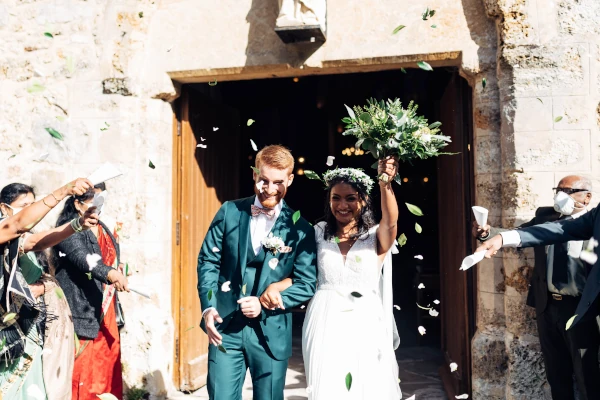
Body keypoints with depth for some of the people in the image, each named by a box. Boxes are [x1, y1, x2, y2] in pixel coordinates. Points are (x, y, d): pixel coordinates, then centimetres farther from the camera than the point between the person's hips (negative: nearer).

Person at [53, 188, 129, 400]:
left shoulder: (101, 228, 12)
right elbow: (83, 260, -31)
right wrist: (111, 274, -46)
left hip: (105, 312, 8)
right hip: (83, 311, -8)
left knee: (107, 360, 11)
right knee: (84, 368, -6)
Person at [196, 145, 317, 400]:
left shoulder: (299, 229, -4)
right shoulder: (230, 212, 0)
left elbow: (307, 284, -5)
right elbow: (208, 260, 3)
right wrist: (208, 307, -9)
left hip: (271, 333, 0)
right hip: (225, 327, 1)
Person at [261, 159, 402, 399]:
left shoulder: (376, 237, 1)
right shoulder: (319, 233, 8)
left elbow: (390, 221, -20)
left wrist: (385, 183, -36)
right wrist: (275, 287, -10)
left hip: (365, 326, -1)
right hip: (325, 325, 1)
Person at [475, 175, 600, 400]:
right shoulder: (545, 216, 8)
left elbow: (559, 230, -25)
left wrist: (504, 238, -39)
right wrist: (490, 233, -16)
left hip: (579, 307, -5)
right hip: (548, 305, 5)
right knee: (556, 372, 16)